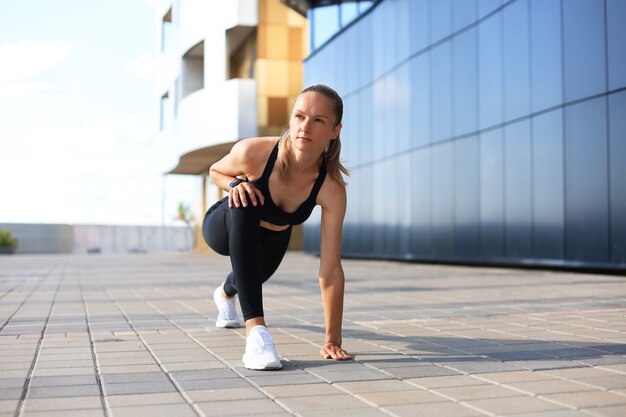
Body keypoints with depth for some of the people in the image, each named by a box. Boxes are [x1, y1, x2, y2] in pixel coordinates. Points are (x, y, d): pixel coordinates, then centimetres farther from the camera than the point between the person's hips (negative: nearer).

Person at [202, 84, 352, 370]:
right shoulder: (253, 152, -35)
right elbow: (216, 171, -9)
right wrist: (236, 184, -33)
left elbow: (331, 270, -31)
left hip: (271, 240, 3)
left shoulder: (331, 189, -33)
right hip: (222, 229, -3)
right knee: (244, 205, -37)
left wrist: (333, 340, -31)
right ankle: (255, 329, -40)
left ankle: (226, 293, 72)